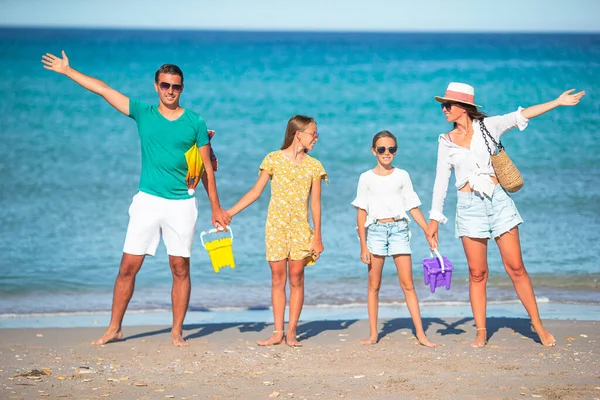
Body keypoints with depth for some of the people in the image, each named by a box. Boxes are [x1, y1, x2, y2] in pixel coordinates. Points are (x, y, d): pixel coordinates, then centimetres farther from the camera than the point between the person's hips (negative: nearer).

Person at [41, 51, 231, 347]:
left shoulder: (195, 122, 2)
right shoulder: (143, 114, 6)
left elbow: (207, 167, 5)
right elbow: (102, 89, 8)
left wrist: (216, 208, 4)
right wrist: (67, 71, 10)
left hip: (181, 204, -1)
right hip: (147, 200, 1)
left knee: (180, 269, 2)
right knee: (128, 267, 0)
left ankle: (177, 331, 10)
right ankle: (114, 328, 10)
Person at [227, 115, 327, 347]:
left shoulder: (314, 166, 5)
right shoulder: (274, 159, 1)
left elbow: (315, 203, 6)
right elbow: (256, 191, 2)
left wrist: (317, 236, 2)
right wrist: (230, 212, -4)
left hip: (301, 228, 1)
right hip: (276, 226, -1)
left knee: (296, 278, 0)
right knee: (277, 279, 1)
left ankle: (291, 332, 6)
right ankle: (278, 332, 5)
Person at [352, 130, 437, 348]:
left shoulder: (402, 176, 8)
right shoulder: (366, 178, 4)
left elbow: (414, 208, 10)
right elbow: (361, 213, 3)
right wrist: (363, 245, -3)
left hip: (399, 229, 0)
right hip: (376, 230, 0)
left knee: (407, 284, -2)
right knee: (374, 285, 2)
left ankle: (420, 333, -3)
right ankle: (373, 333, 8)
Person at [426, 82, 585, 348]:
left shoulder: (487, 127, 3)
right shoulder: (446, 142, 8)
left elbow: (520, 116, -4)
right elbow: (441, 181, 9)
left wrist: (557, 102, -13)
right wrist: (434, 219, 5)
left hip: (498, 201, -1)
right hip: (469, 207, 1)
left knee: (515, 267, -2)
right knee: (477, 273, 0)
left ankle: (537, 324, 6)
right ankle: (481, 331, 7)